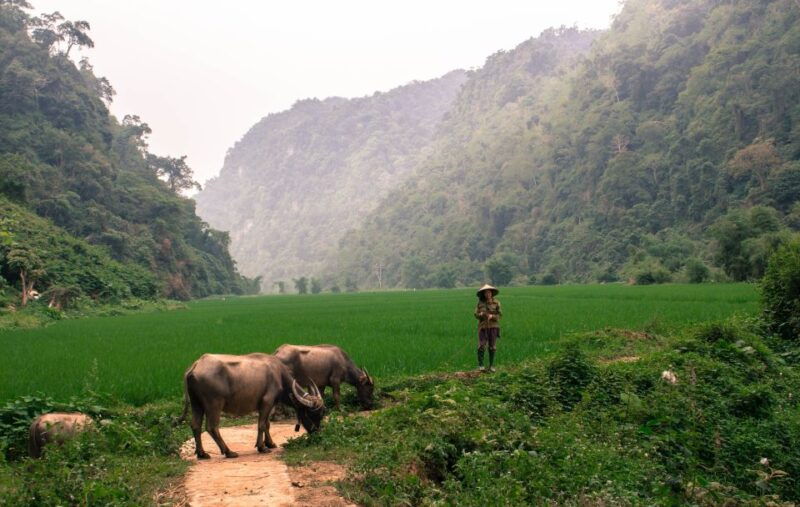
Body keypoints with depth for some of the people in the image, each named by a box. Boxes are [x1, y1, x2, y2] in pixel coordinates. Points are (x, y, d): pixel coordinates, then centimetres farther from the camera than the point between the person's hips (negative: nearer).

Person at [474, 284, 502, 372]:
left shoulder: (496, 303, 0)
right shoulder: (480, 303, 2)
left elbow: (500, 315, -3)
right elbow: (476, 315, 2)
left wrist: (492, 316, -21)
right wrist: (481, 314, -20)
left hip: (493, 326, 0)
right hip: (483, 326, 0)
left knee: (492, 346, 2)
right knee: (482, 346, -10)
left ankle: (491, 365, 11)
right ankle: (480, 365, -6)